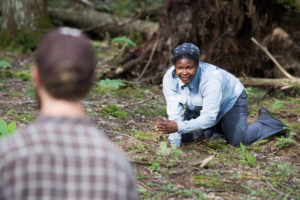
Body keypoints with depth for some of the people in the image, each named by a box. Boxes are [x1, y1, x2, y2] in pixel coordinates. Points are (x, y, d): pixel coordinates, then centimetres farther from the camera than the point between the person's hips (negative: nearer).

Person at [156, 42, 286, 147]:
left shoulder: (211, 78, -42)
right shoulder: (170, 78, -29)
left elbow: (209, 117, -42)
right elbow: (174, 112, -28)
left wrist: (178, 127, -51)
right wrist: (174, 144, -35)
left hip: (230, 99, -5)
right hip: (198, 108, 5)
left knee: (237, 141, -16)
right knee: (184, 136, -1)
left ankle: (264, 120, 13)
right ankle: (219, 129, 23)